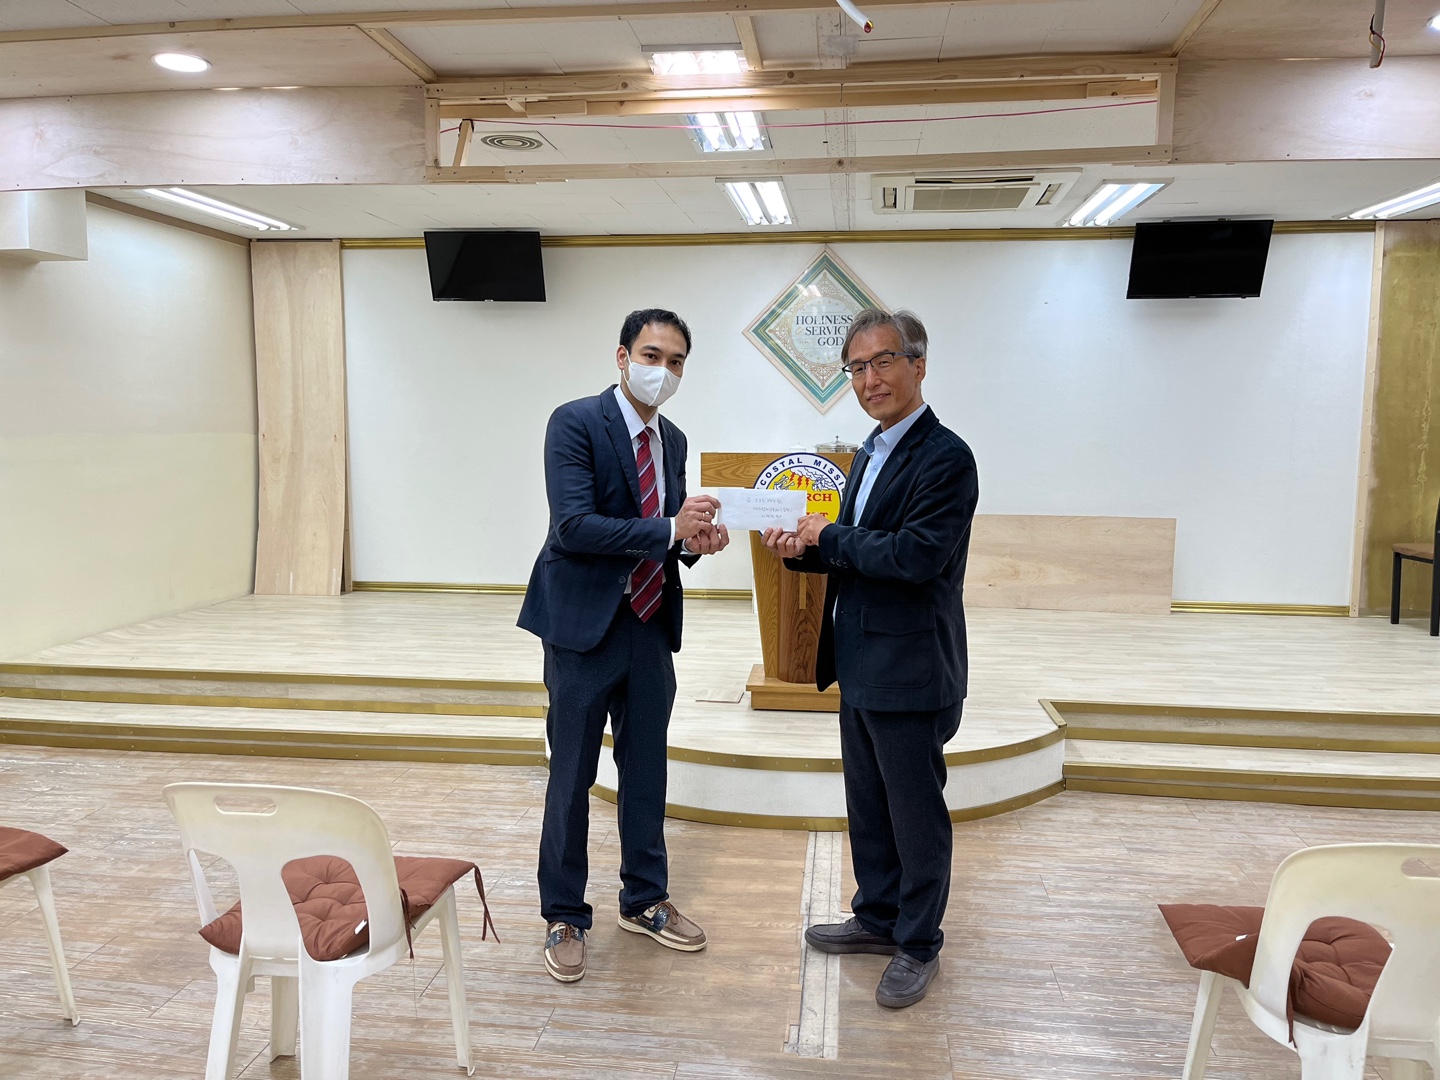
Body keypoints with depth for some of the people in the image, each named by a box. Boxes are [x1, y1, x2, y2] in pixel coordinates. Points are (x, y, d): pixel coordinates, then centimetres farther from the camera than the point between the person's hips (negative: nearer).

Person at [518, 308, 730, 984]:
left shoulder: (672, 440, 10)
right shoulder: (576, 422, -11)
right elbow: (575, 525, -21)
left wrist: (695, 539, -6)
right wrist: (669, 530, -26)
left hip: (651, 627, 6)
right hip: (584, 625, -6)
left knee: (646, 769, 15)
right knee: (572, 776, 5)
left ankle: (645, 901, 32)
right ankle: (564, 917, 21)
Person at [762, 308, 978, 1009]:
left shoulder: (945, 458, -16)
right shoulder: (870, 454, 13)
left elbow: (916, 556, -27)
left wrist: (830, 536, -16)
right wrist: (805, 552, -2)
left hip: (911, 674, -9)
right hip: (861, 667, 9)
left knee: (915, 812, 6)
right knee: (867, 806, 20)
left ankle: (919, 945, 23)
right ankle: (878, 917, 37)